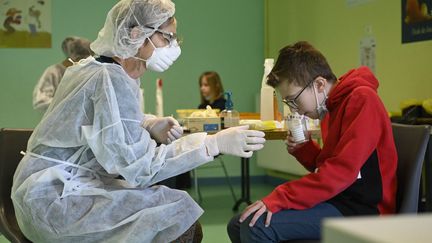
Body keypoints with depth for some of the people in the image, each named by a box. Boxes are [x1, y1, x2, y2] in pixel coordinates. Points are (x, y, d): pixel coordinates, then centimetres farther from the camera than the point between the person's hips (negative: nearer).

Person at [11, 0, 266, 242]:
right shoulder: (112, 80, -19)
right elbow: (139, 165, -24)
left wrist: (151, 126, -4)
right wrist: (214, 143, -25)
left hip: (61, 187, 9)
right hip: (53, 199, -9)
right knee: (180, 214, -17)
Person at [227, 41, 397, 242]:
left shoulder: (362, 99, -14)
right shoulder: (331, 106, 13)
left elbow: (340, 172, -22)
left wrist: (278, 199, -22)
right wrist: (302, 149, 2)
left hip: (362, 210, -9)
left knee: (256, 224, -22)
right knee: (238, 225, 1)